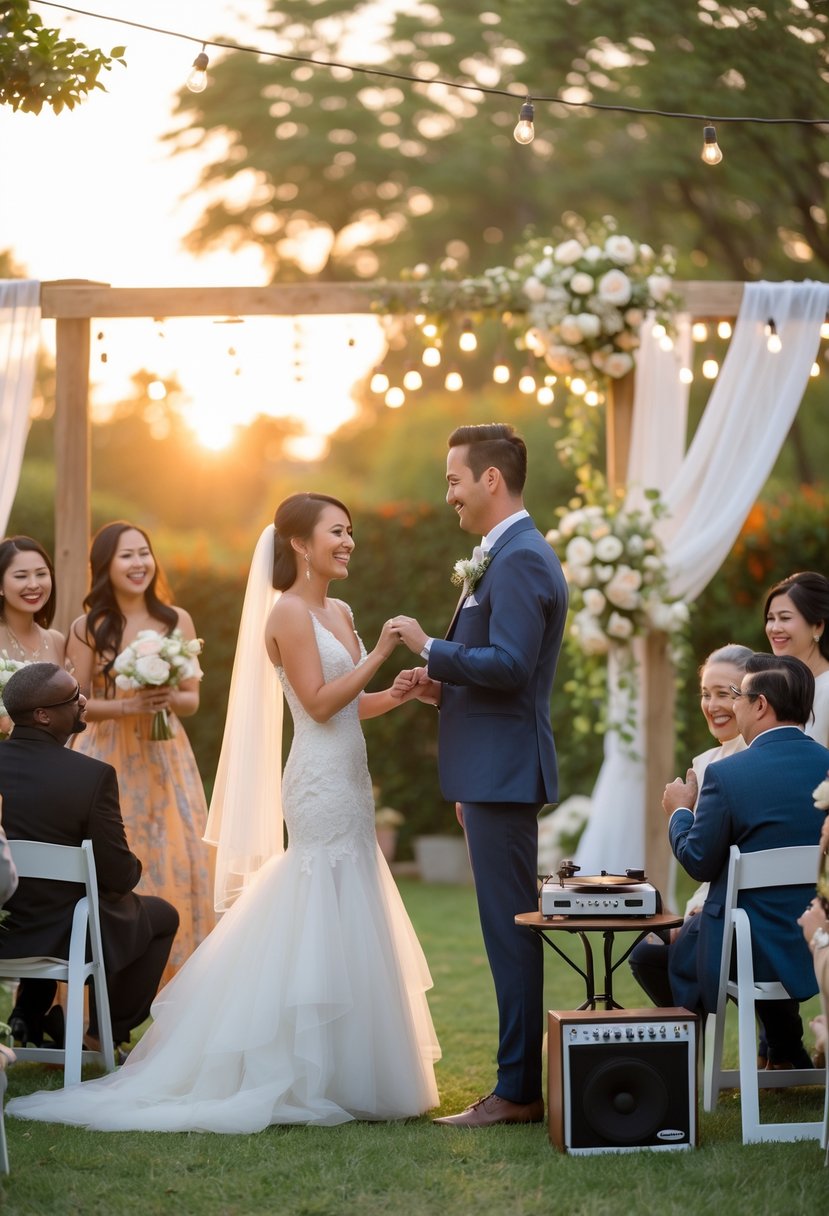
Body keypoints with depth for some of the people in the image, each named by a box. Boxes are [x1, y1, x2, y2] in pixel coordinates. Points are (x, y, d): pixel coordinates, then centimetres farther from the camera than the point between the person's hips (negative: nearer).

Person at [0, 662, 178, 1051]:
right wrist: (132, 868, 7)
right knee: (162, 916, 25)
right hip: (66, 939, -5)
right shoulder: (93, 776, -24)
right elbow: (120, 876, -16)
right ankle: (106, 1033, 28)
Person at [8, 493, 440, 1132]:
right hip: (321, 785, -9)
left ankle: (338, 1071, 17)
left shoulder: (340, 613, 16)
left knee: (346, 928, 10)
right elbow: (319, 702, -17)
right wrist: (379, 654, -16)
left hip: (349, 783, 9)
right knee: (327, 926, -7)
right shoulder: (288, 612, -10)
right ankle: (311, 1077, -1)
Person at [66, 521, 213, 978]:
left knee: (175, 862, -2)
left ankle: (176, 975, 6)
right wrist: (127, 706, -17)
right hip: (107, 760, -2)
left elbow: (192, 700, 9)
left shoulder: (177, 621, 5)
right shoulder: (88, 628, -1)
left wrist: (170, 699, -13)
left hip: (164, 760, 2)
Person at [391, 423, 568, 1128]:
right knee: (510, 929, 13)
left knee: (510, 929, -7)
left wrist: (430, 648, -15)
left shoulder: (521, 560, -15)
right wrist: (440, 687, 11)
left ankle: (519, 1090, -3)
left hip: (503, 773, -11)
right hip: (493, 774, 11)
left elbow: (509, 665, -24)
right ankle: (523, 1084, 19)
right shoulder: (507, 556, 19)